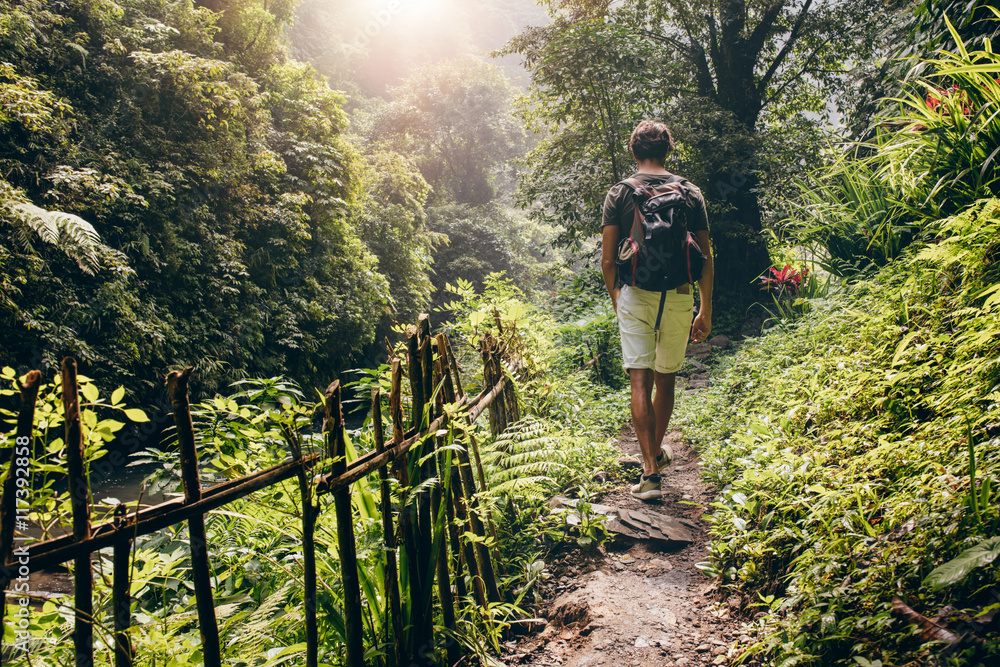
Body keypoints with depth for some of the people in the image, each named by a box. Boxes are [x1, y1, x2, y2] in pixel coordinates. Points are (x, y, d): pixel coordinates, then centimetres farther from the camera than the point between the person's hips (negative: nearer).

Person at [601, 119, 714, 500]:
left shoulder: (619, 194, -1)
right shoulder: (691, 194, 3)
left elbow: (607, 261, -2)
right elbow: (706, 260, 2)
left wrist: (616, 300, 14)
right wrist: (706, 311, 9)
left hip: (635, 296, -2)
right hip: (678, 297, 2)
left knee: (640, 381, -1)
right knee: (666, 379, 17)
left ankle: (650, 471, -7)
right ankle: (657, 452, 35)